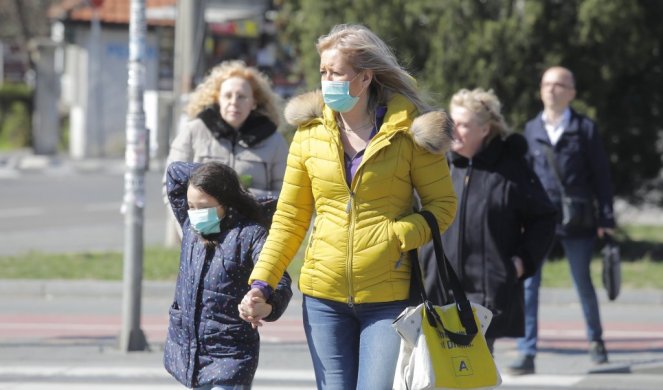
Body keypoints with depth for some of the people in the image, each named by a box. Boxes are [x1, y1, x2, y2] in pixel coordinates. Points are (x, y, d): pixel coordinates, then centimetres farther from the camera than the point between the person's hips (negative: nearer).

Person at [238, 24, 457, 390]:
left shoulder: (408, 130, -4)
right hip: (324, 296, 3)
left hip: (389, 296, -3)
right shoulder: (310, 131, 5)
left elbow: (442, 204, 0)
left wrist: (397, 235, -17)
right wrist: (261, 281, 1)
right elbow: (290, 216, 10)